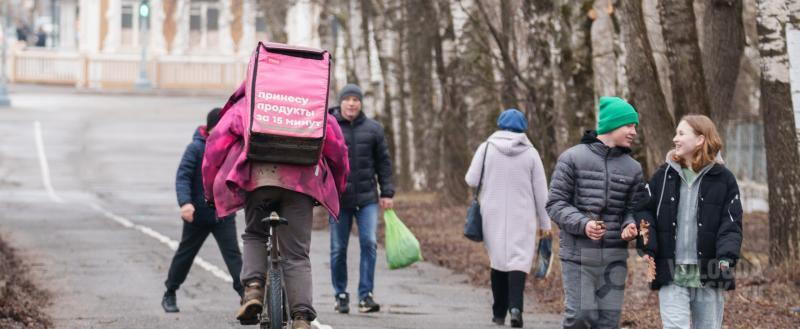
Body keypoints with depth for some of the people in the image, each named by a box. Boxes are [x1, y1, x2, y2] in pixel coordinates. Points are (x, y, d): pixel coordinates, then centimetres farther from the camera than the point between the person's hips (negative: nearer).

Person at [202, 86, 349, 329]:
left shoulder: (243, 106, 26)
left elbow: (217, 143, 17)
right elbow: (335, 141, 21)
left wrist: (211, 191, 23)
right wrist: (337, 187, 29)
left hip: (258, 177, 0)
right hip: (302, 180, 0)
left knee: (254, 236, 24)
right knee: (297, 255, 5)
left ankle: (253, 287, -1)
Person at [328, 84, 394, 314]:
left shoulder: (373, 129, 7)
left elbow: (383, 162, 12)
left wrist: (387, 192, 6)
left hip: (367, 199, 1)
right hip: (338, 198, -1)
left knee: (369, 243, -10)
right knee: (338, 249, 5)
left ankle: (366, 295, -5)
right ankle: (341, 295, 16)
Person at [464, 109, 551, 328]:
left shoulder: (487, 148, -3)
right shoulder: (530, 153, -1)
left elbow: (471, 180, -2)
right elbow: (540, 191, 1)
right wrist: (545, 223, 9)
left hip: (494, 215, 1)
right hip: (522, 217, -1)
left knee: (498, 260, 12)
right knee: (519, 259, -3)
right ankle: (515, 306, -25)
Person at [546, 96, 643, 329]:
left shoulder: (632, 167, 10)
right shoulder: (573, 158, -3)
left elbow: (632, 209, 13)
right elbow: (556, 204, -4)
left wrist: (630, 226, -11)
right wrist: (583, 224, -20)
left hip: (614, 258, 4)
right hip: (578, 255, -4)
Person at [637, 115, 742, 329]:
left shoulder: (723, 179, 2)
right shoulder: (664, 176, 7)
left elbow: (731, 223, -2)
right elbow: (646, 212, 9)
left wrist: (727, 257, -17)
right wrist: (648, 247, -6)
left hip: (709, 274, 0)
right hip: (671, 273, 0)